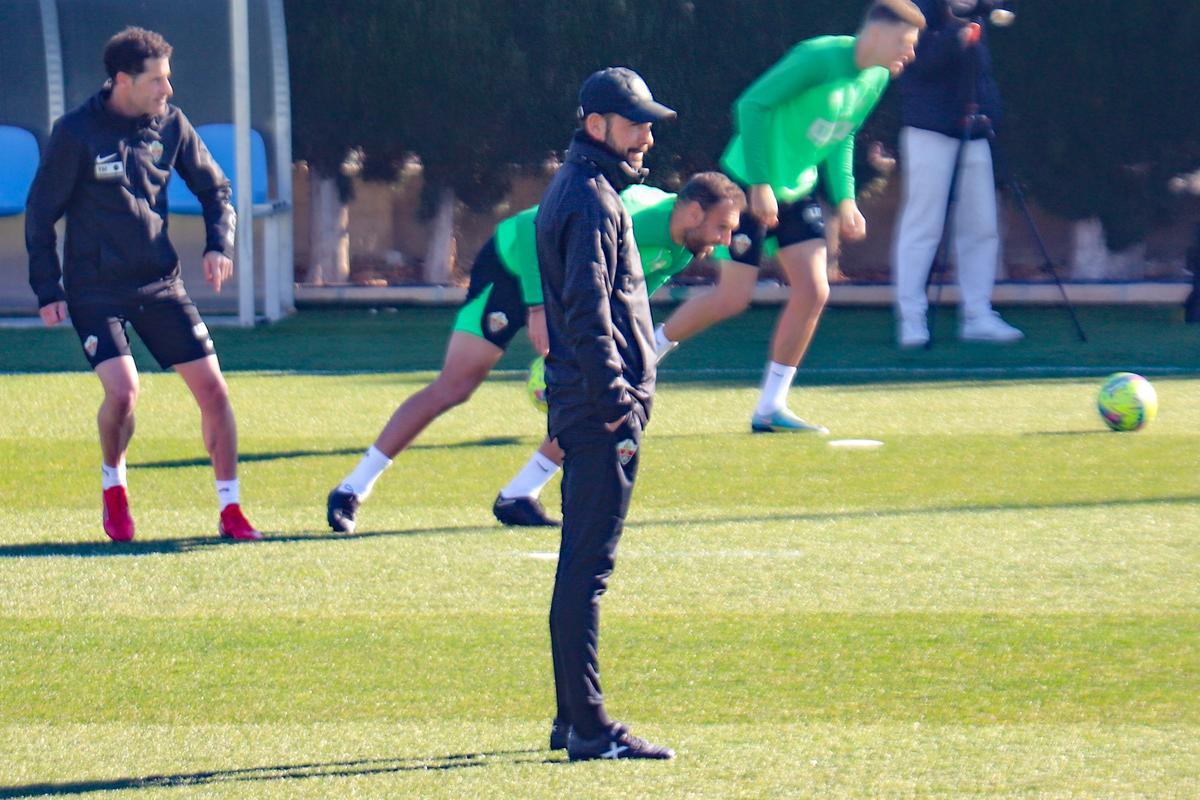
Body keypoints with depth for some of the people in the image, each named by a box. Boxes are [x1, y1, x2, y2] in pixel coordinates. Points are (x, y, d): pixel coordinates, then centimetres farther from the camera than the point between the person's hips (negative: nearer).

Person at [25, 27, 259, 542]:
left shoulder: (171, 125, 1)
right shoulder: (76, 133, -11)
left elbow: (214, 189, 14)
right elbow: (40, 213, -3)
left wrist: (219, 244, -4)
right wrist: (48, 290, -6)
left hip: (160, 285, 4)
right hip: (95, 291, -4)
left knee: (212, 388, -3)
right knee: (122, 389, -22)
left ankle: (230, 510, 8)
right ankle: (113, 486, 8)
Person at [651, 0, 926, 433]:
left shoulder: (875, 79, 2)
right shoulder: (818, 58, -24)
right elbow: (752, 105, -25)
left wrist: (844, 198, 4)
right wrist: (760, 184, -27)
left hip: (798, 191, 8)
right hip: (748, 185, -8)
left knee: (813, 291, -4)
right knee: (733, 298, -5)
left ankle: (770, 408, 4)